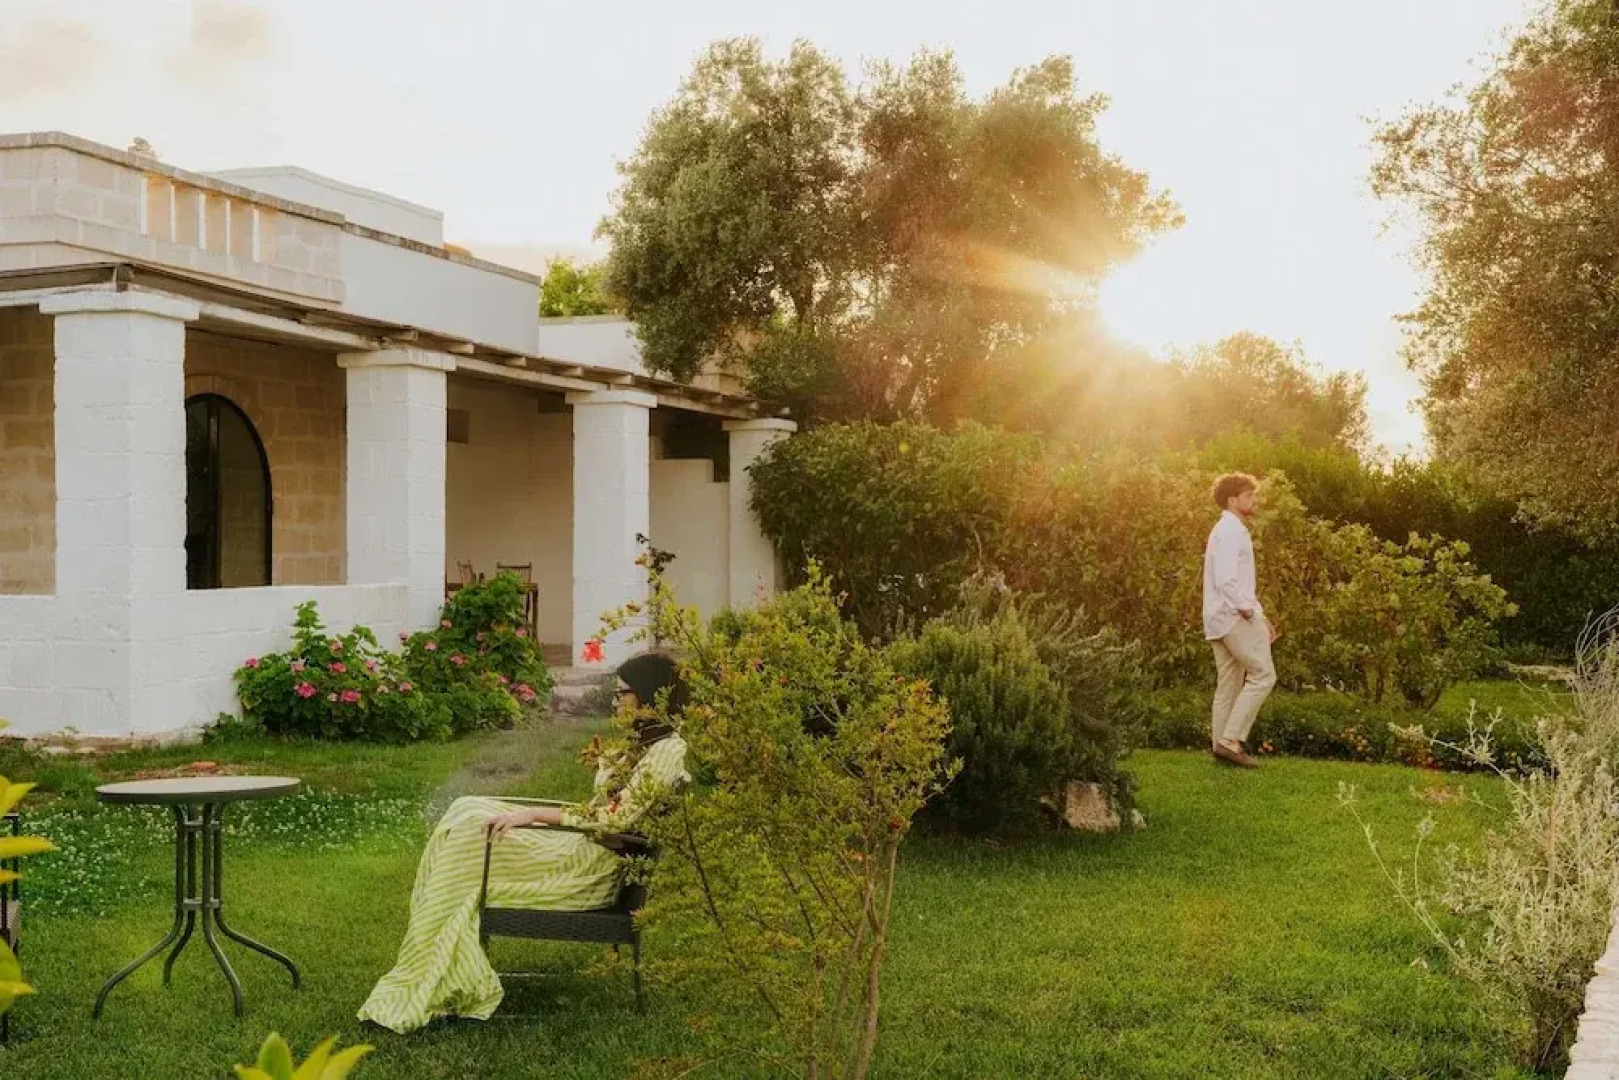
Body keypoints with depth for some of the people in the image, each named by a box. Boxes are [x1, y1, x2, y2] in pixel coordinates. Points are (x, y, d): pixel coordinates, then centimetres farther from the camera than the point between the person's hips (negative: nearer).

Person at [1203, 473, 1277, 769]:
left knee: (1229, 683, 11)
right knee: (1263, 675, -9)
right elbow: (1225, 580, -23)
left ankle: (1221, 742, 12)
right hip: (1233, 616, -10)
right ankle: (1231, 740, -12)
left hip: (1221, 620, 10)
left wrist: (1260, 617, 21)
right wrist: (1248, 610, -17)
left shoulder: (1233, 530, 21)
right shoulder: (1230, 531, -12)